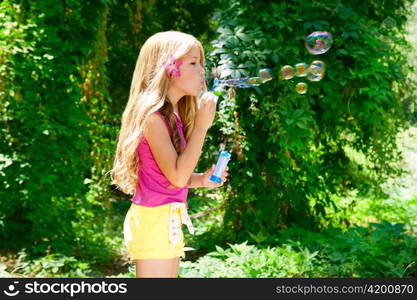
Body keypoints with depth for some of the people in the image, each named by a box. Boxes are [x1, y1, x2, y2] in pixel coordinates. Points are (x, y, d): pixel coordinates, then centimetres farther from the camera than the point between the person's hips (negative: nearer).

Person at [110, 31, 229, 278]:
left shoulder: (173, 116, 12)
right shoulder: (152, 115, -15)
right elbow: (177, 176, -21)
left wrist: (201, 180, 4)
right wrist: (201, 126, -19)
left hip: (169, 220, 9)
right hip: (153, 220, -9)